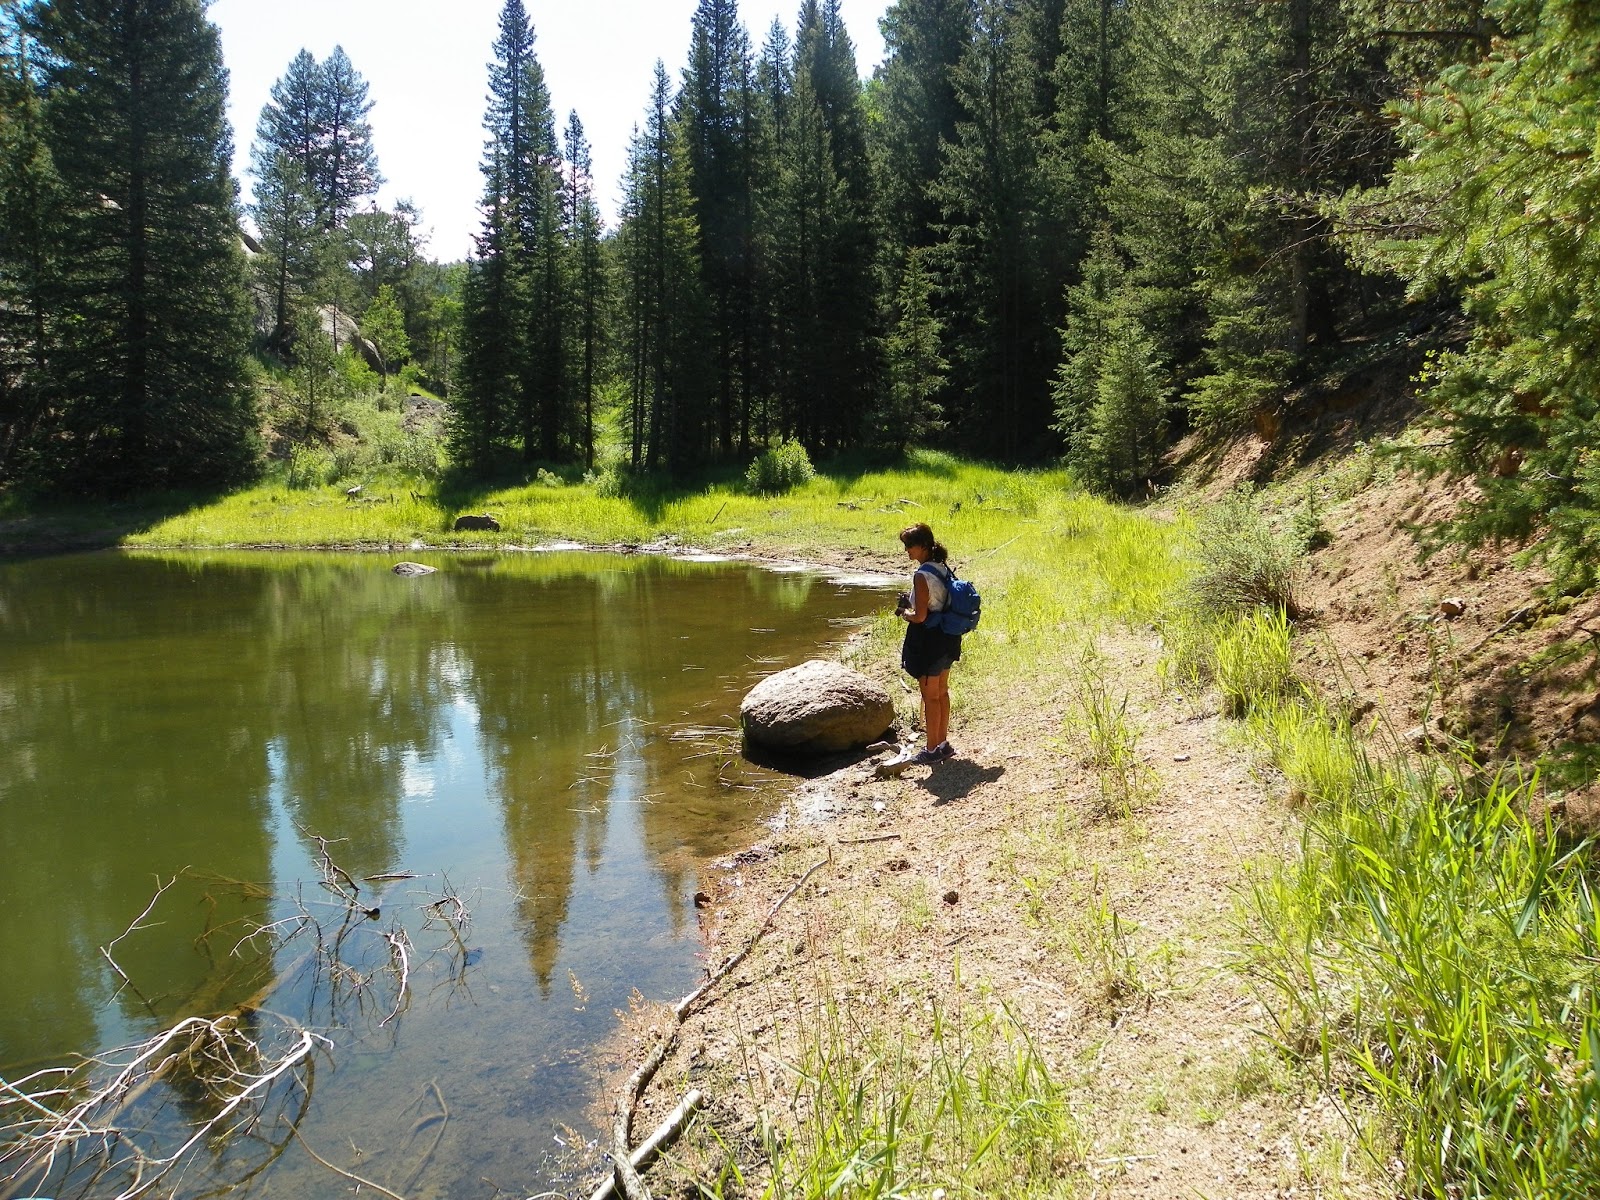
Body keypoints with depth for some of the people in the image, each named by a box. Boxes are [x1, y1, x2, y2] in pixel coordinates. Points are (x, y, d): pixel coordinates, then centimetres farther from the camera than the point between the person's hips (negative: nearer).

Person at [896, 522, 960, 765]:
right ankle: (943, 744, 28)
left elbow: (920, 616, -23)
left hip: (929, 639, -9)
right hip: (947, 637, 9)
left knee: (930, 696, 3)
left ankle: (932, 749, 12)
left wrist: (904, 611, -4)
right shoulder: (942, 569, 5)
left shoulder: (922, 575, -22)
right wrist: (912, 603, 10)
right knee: (942, 692, 18)